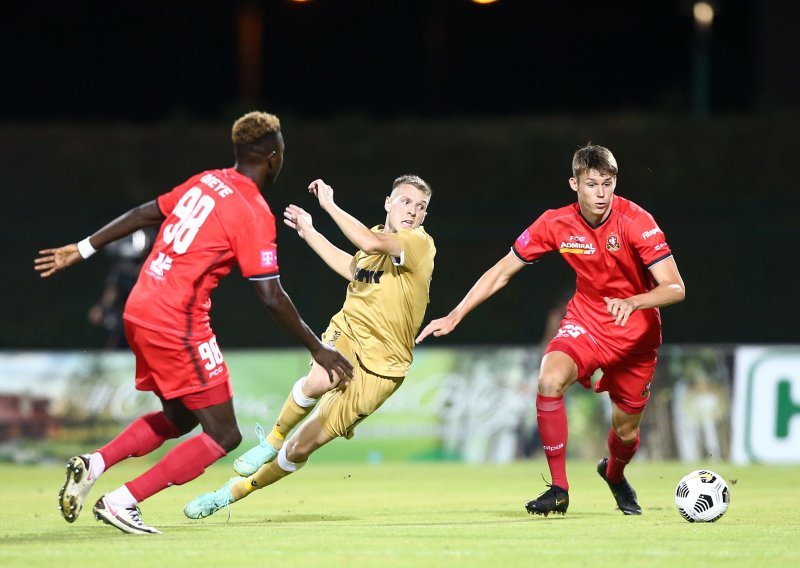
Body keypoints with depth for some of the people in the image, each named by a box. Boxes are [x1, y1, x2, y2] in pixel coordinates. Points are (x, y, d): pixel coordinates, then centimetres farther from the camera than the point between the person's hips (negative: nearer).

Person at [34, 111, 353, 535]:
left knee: (178, 419, 25)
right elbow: (271, 297, -14)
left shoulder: (205, 182, 10)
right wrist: (318, 349, -6)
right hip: (179, 325, -9)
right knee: (223, 436, -2)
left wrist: (82, 250, 26)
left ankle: (92, 464, 10)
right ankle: (122, 502, -8)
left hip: (139, 311, 9)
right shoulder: (255, 213, -12)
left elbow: (143, 214, 17)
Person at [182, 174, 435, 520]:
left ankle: (235, 491, 19)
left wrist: (329, 205, -23)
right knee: (319, 381, -36)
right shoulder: (377, 236, 9)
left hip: (380, 366, -3)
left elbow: (371, 244, -32)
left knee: (303, 447, -2)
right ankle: (272, 440, -10)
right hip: (347, 335, 3)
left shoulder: (420, 242, -12)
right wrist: (309, 233, 35)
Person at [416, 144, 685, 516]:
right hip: (585, 321, 1)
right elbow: (502, 272, -3)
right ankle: (558, 489, -20)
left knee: (625, 431, 7)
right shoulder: (556, 224, -13)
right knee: (550, 379, -30)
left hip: (636, 333, -1)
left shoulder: (636, 221, -22)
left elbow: (675, 288, -27)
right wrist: (454, 316, -7)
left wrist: (633, 302, -46)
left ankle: (614, 475, 46)